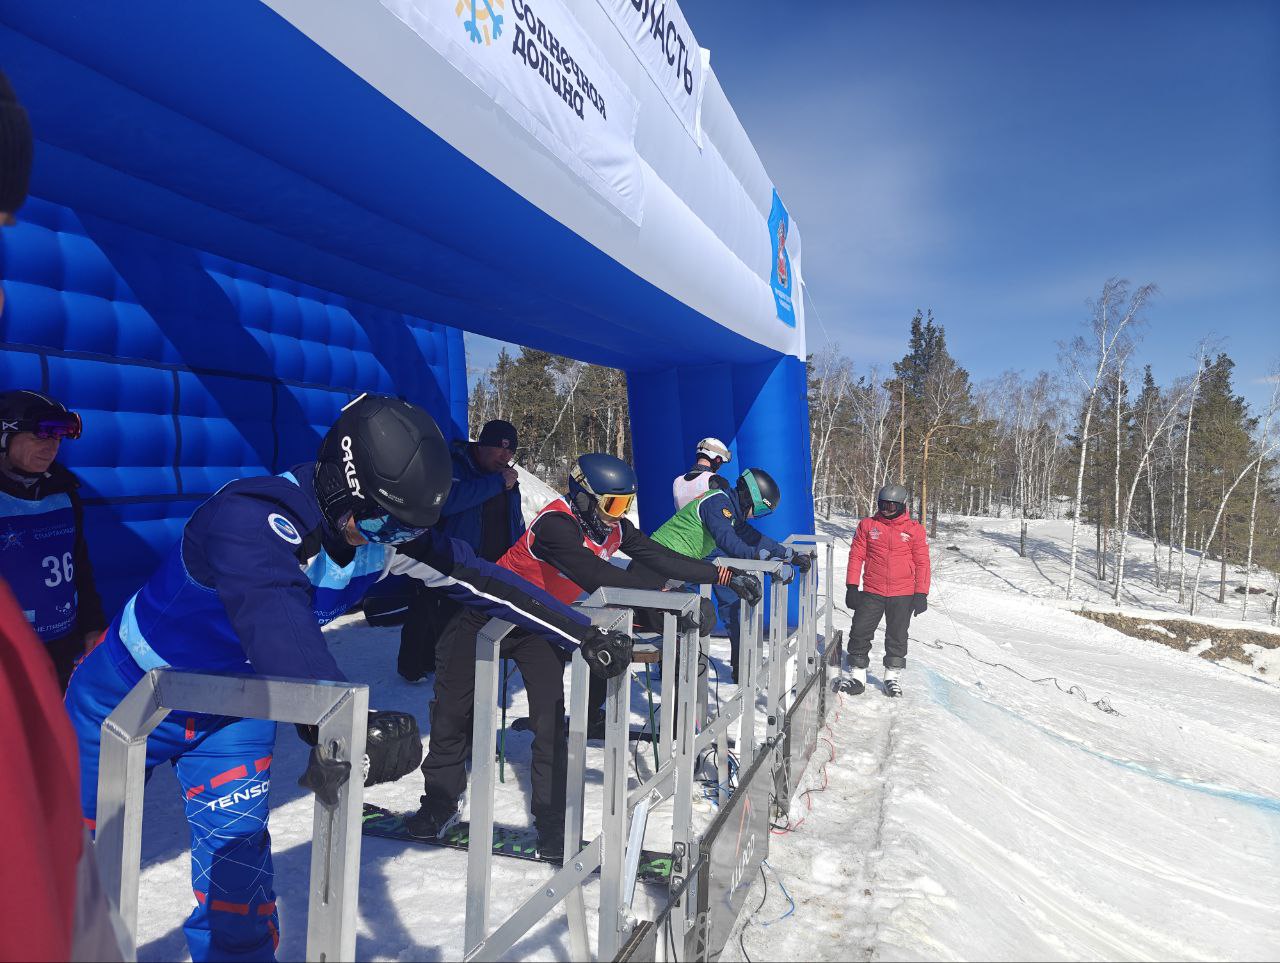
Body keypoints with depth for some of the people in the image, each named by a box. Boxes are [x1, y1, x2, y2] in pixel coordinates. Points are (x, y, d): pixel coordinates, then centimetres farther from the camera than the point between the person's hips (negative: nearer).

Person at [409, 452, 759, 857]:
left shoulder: (614, 528, -8)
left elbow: (661, 559, -8)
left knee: (551, 725, -6)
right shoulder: (556, 524, -31)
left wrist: (724, 575, -12)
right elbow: (599, 579, -37)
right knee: (453, 712, 4)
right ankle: (439, 807, 25)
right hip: (487, 617, -5)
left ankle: (552, 828, 4)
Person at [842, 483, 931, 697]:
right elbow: (856, 556, 4)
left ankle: (893, 676, 24)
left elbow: (922, 563, 3)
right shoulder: (867, 525, 4)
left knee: (897, 636, 9)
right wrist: (852, 586, -1)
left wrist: (921, 594, -2)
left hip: (903, 595, -1)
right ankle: (857, 674, 12)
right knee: (860, 632, 0)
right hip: (871, 593, 1)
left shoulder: (914, 529, 1)